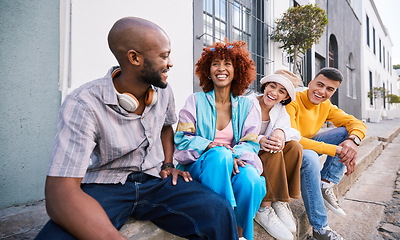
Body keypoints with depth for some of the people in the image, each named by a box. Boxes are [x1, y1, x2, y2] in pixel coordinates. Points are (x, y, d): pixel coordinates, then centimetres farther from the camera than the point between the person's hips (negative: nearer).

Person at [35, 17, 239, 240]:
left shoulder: (163, 91, -1)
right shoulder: (83, 104, -19)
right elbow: (60, 193, -26)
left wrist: (168, 165, 8)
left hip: (154, 181, 3)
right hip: (103, 186, -2)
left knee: (219, 212, -22)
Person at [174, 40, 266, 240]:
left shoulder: (246, 105, 11)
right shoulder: (196, 101, 4)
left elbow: (251, 143, 3)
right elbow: (182, 138, -2)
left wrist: (235, 155, -20)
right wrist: (210, 145, -20)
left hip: (236, 163, 2)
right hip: (200, 165, -1)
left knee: (251, 180, -31)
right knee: (221, 154, -35)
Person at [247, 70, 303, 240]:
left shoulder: (281, 110, 7)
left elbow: (295, 134, -8)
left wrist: (280, 132, -32)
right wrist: (259, 140, -37)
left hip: (269, 153, 5)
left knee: (295, 147, -20)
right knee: (273, 151, -31)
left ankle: (281, 203, -17)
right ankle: (264, 208, -27)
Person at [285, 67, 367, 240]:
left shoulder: (326, 106, 1)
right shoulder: (292, 102, -22)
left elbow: (357, 123, 1)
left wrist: (353, 140, -24)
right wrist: (336, 150, -33)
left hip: (309, 145, 7)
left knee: (346, 132, -5)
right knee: (310, 157, -39)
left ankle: (325, 183, -10)